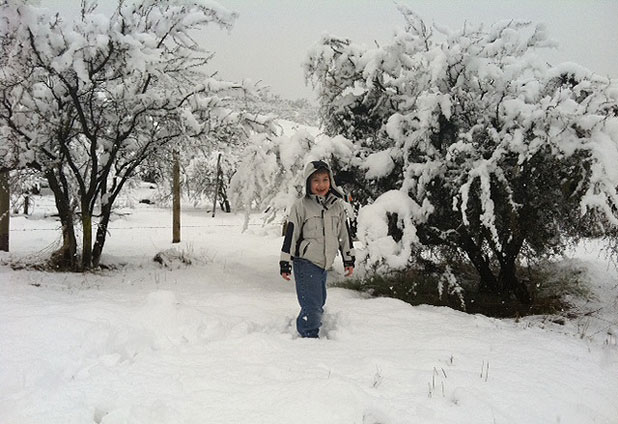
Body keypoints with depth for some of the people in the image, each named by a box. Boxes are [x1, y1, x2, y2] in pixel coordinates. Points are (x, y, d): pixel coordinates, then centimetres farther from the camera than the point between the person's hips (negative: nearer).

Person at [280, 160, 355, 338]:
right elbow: (290, 234, -7)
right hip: (305, 263, -6)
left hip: (324, 264, 6)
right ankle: (309, 336, 4)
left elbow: (344, 233, 13)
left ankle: (309, 334, 35)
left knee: (319, 304, 18)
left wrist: (349, 259, 13)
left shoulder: (338, 205, 5)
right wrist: (285, 262, -7)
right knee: (312, 307, -11)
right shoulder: (300, 206, -9)